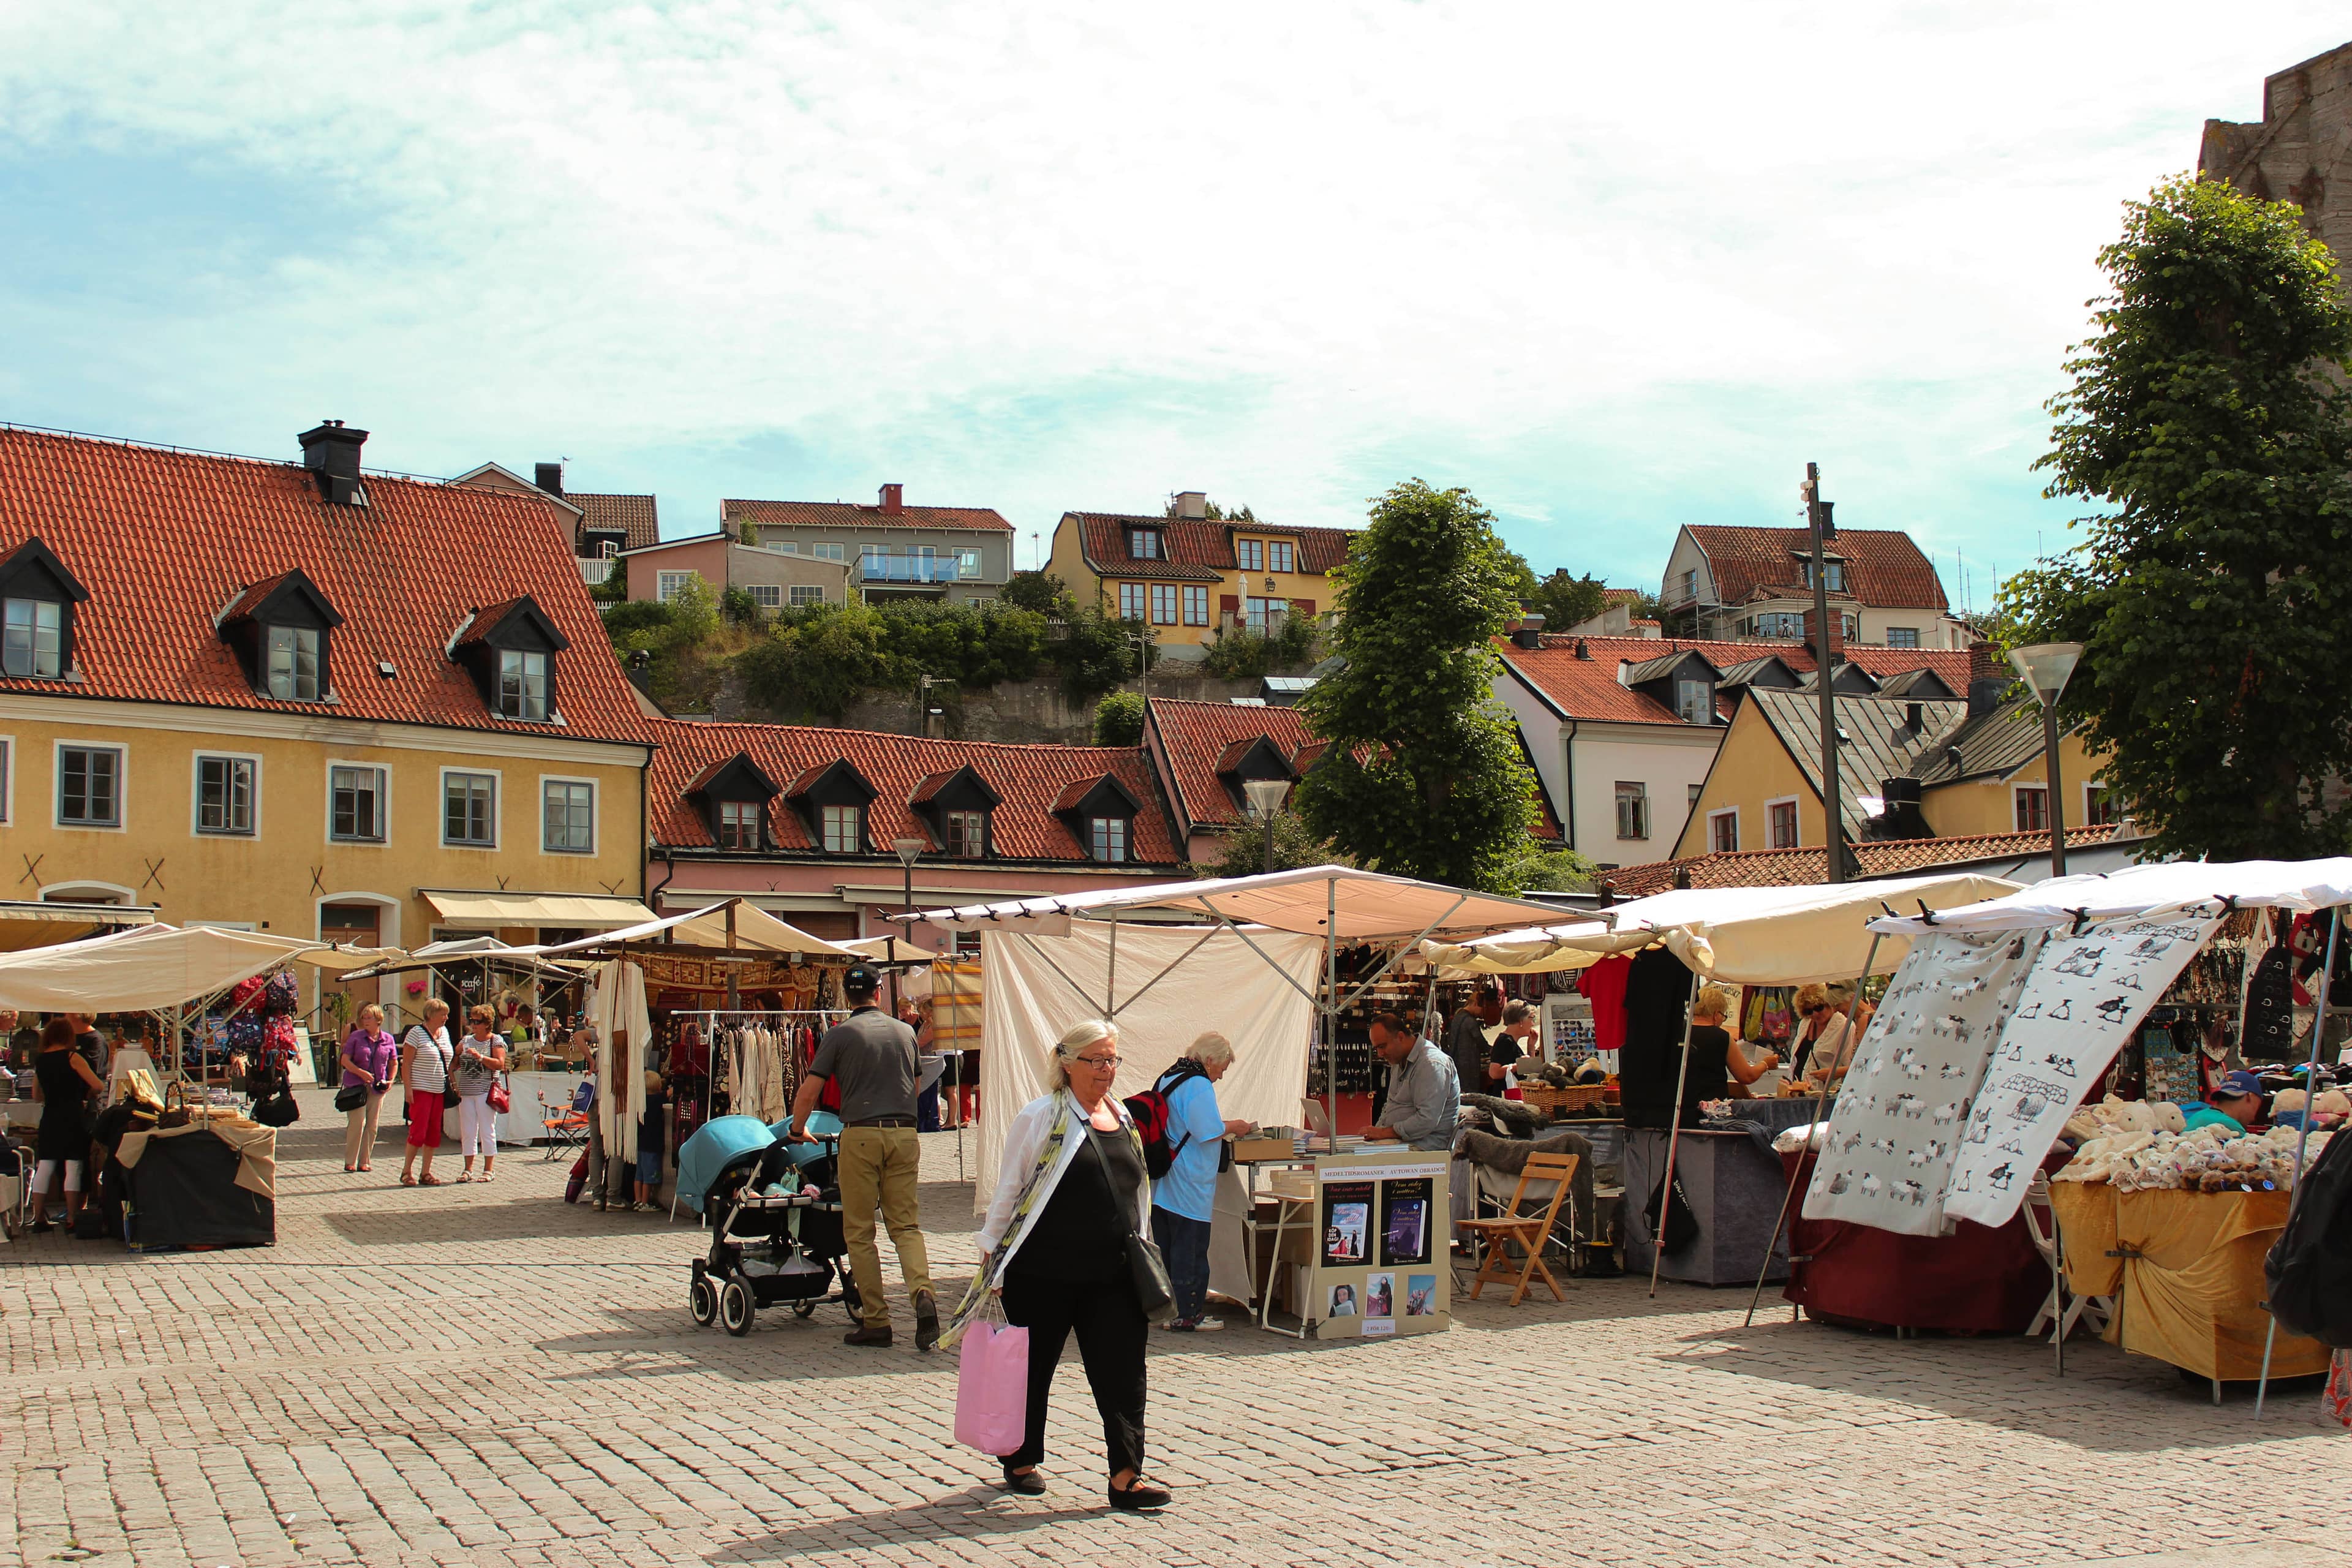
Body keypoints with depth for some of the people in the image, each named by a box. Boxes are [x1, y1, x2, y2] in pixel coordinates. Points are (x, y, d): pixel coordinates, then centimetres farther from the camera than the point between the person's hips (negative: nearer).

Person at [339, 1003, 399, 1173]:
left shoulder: (388, 1040, 7)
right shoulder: (356, 1037, 1)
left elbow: (394, 1063, 16)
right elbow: (345, 1060, -2)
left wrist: (391, 1080, 0)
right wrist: (361, 1073, -17)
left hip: (377, 1088, 3)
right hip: (356, 1086, -3)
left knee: (372, 1126, 4)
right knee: (357, 1122, -9)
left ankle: (365, 1162, 12)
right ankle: (350, 1162, -1)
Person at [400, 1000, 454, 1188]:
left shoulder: (444, 1032, 11)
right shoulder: (416, 1033, -8)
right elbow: (406, 1063, -9)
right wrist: (408, 1088, -16)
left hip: (440, 1090, 7)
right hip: (420, 1089, -6)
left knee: (434, 1132, 6)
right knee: (419, 1130, -9)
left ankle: (426, 1173, 12)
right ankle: (406, 1171, 2)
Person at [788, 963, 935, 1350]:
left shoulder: (840, 1034, 0)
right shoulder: (905, 1032, 12)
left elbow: (809, 1091, -2)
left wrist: (797, 1130, 15)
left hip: (860, 1134, -3)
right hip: (904, 1133, 3)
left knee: (859, 1231, 5)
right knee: (906, 1225, 7)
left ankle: (876, 1321, 4)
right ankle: (922, 1293, -18)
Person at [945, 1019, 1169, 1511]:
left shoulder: (1124, 1119, 11)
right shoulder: (1040, 1117, -7)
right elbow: (1008, 1190, -4)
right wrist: (992, 1253, -5)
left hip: (1113, 1275, 5)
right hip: (1045, 1271, -5)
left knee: (1123, 1372, -2)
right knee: (1033, 1366, 10)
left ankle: (1126, 1475, 1)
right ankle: (1021, 1460, 28)